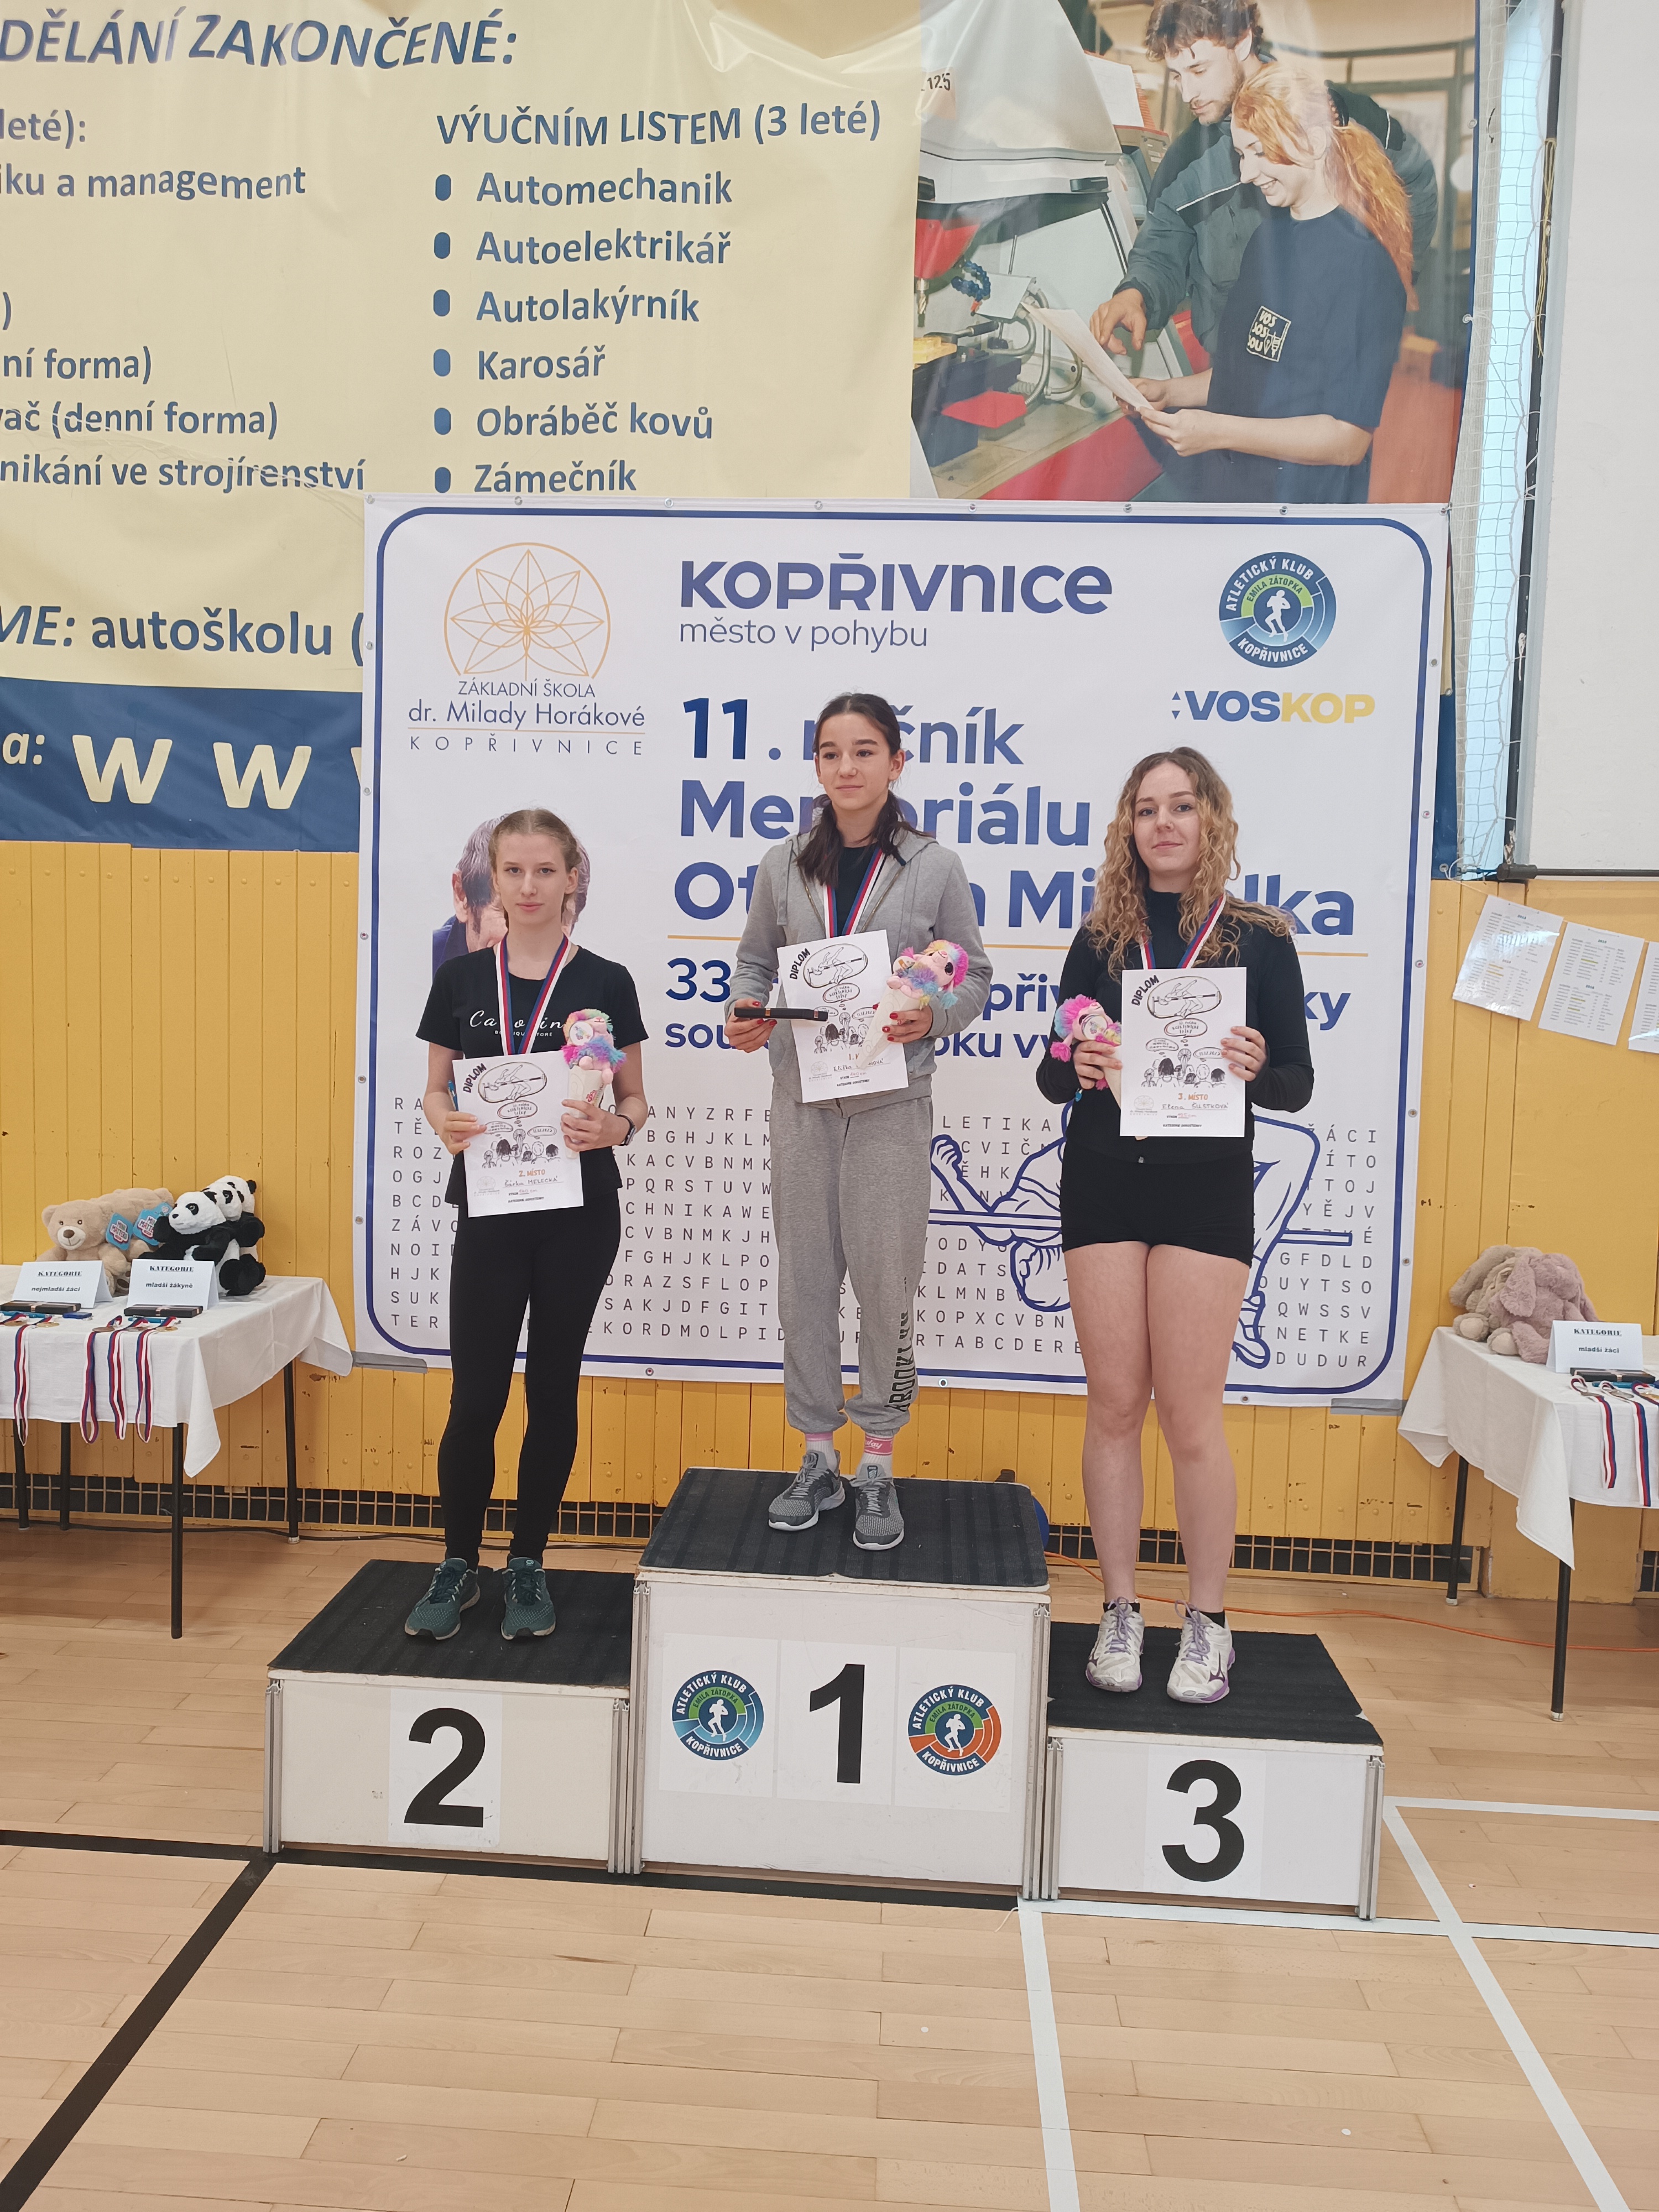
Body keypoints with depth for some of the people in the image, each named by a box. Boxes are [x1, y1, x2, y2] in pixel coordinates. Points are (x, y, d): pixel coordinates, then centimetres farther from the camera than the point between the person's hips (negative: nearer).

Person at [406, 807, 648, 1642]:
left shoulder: (605, 982, 0)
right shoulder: (461, 978, 4)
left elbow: (635, 1100, 4)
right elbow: (435, 1090, 9)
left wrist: (615, 1125, -18)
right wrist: (445, 1123, -13)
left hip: (579, 1212, 0)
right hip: (490, 1209, 1)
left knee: (553, 1390, 8)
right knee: (475, 1395, 1)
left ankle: (529, 1565, 25)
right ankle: (458, 1566, 22)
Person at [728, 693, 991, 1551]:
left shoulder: (935, 869, 1)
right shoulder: (783, 867, 8)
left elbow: (974, 974, 5)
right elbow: (755, 959, 15)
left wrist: (933, 1016, -15)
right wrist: (743, 1013, -6)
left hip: (891, 1100, -2)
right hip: (801, 1095, 3)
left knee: (885, 1281, -1)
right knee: (805, 1277, 7)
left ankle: (878, 1468, 15)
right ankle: (819, 1456, 22)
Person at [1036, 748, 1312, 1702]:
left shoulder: (1260, 939, 2)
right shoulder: (1100, 939, 8)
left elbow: (1297, 1083, 1)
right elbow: (1054, 1077, 9)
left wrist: (1257, 1070, -20)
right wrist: (1075, 1068, -13)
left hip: (1207, 1190, -2)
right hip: (1104, 1183, 2)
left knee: (1190, 1411, 0)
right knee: (1115, 1404, 6)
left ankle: (1209, 1623, 17)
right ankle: (1121, 1612, 19)